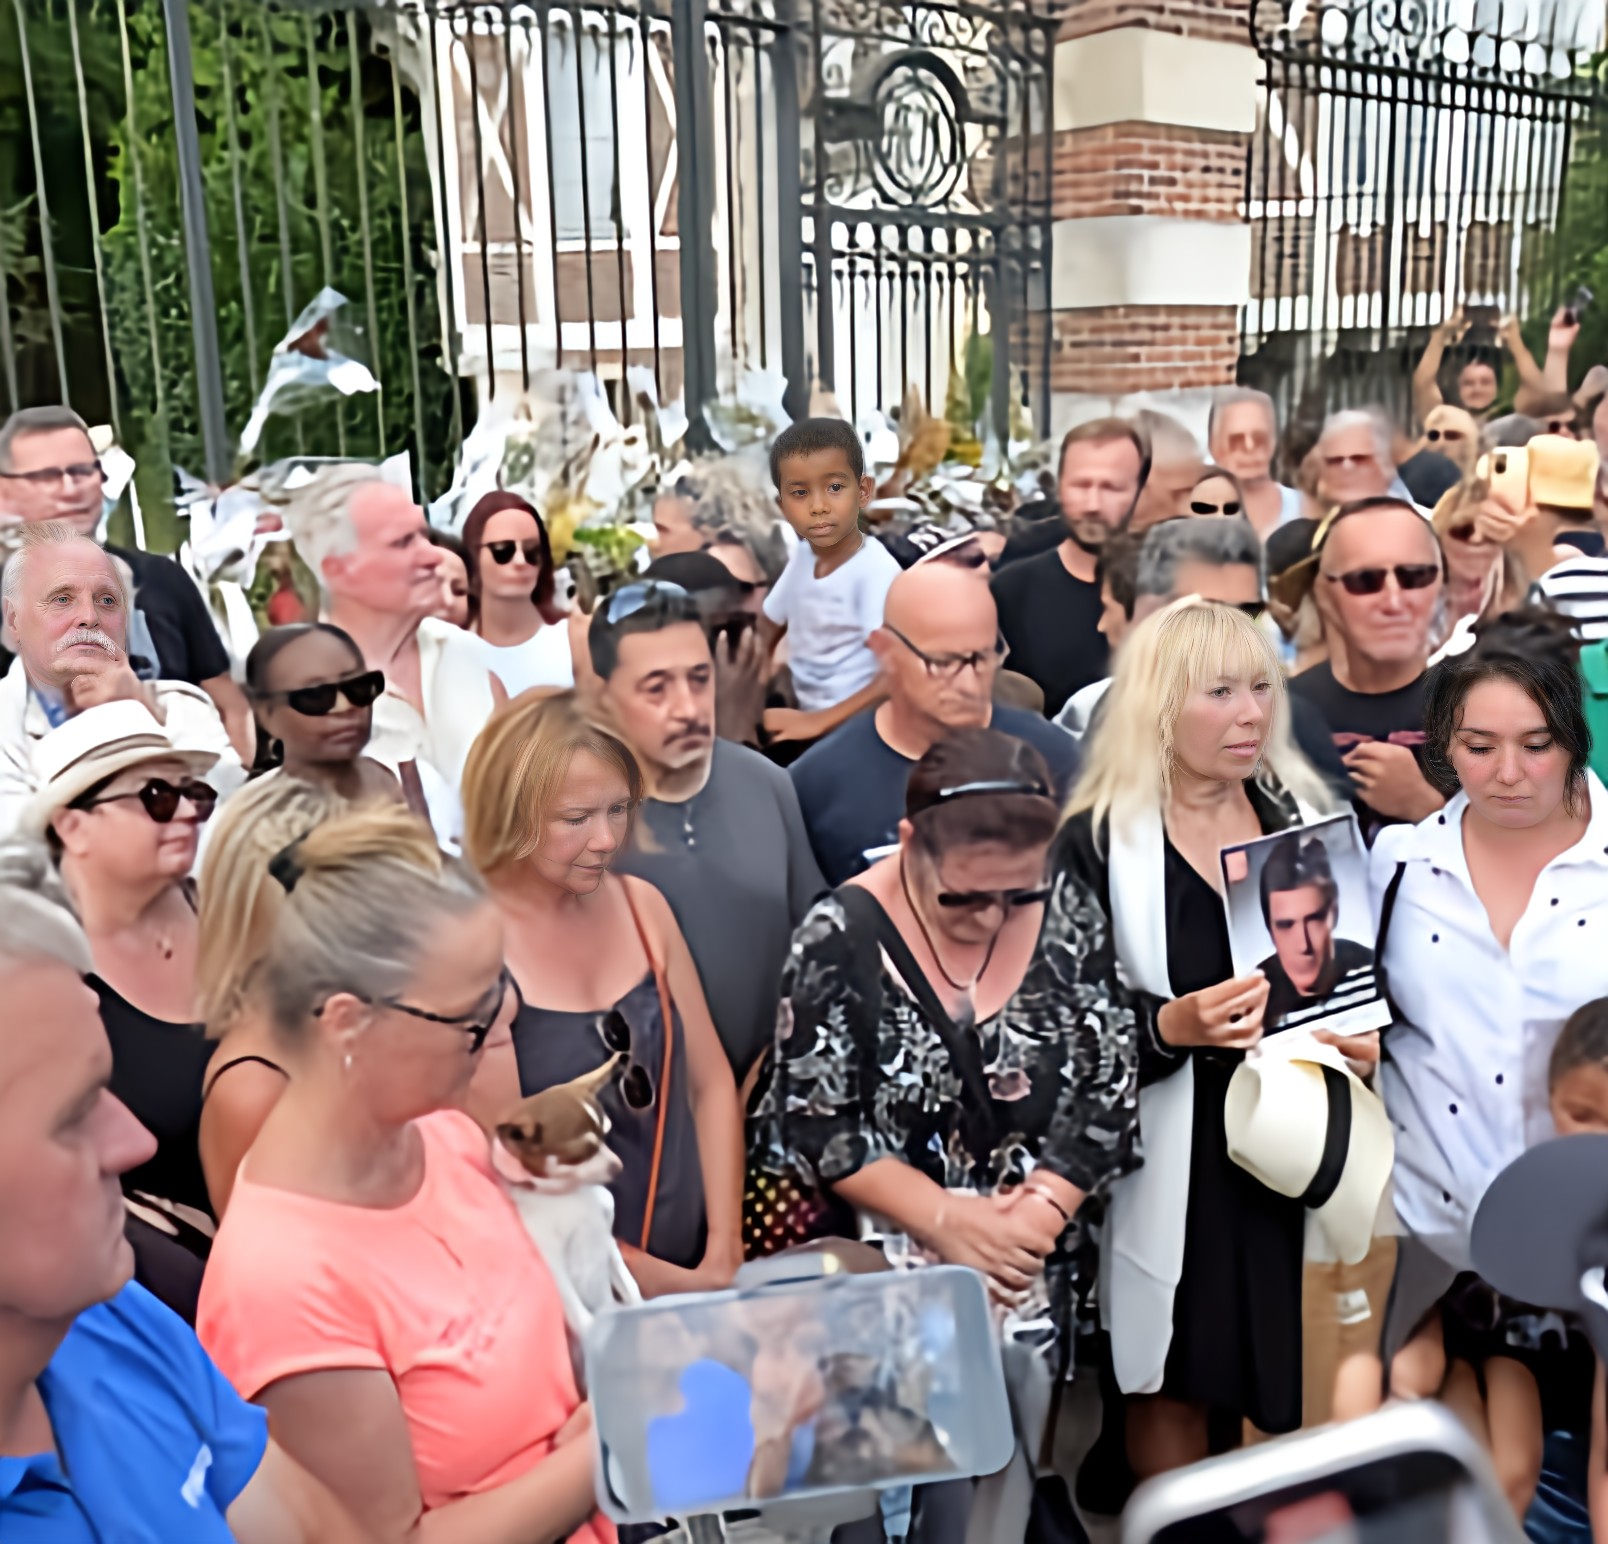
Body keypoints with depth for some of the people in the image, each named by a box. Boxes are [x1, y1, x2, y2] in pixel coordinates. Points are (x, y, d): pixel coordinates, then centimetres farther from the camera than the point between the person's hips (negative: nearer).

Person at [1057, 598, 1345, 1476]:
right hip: (1177, 1156, -3)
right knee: (1173, 1387, 9)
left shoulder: (1304, 816, 5)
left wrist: (1362, 1033, -5)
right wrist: (1169, 1027, -24)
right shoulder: (1098, 842, -8)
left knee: (1304, 1384, 12)